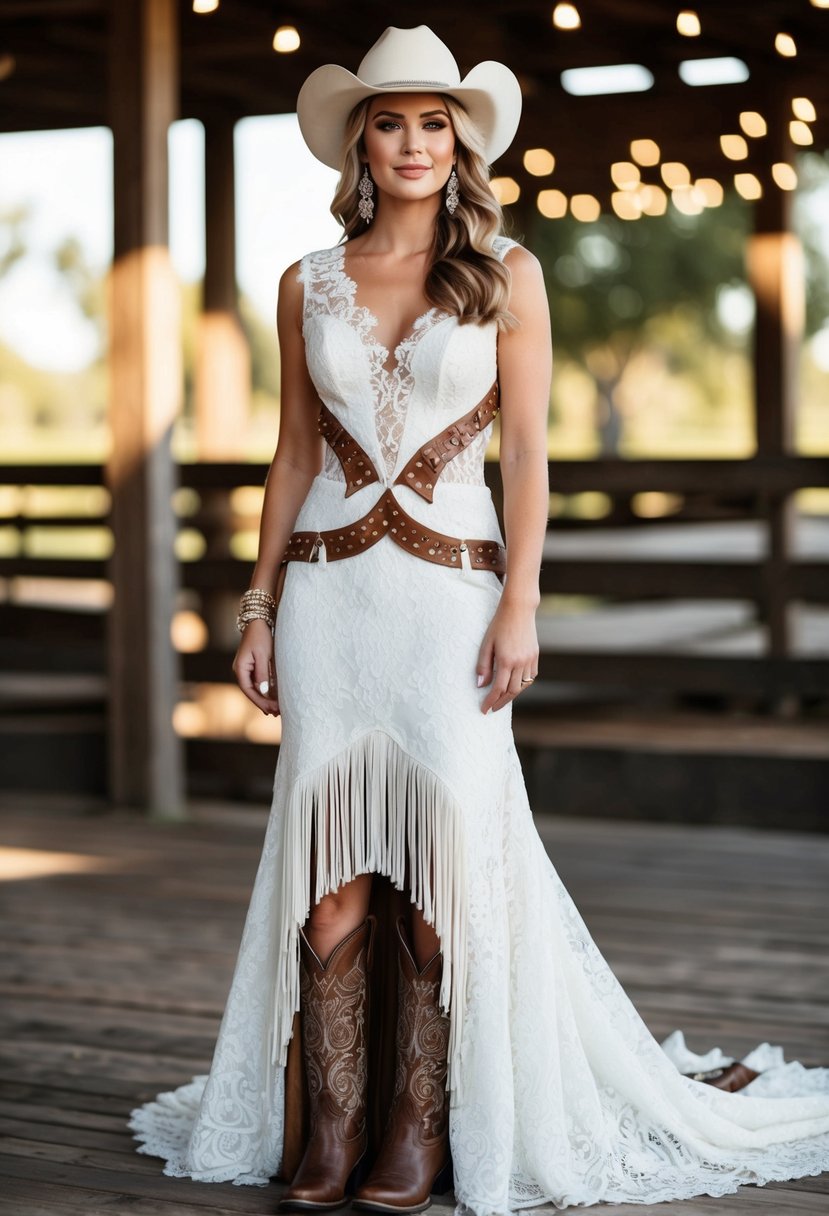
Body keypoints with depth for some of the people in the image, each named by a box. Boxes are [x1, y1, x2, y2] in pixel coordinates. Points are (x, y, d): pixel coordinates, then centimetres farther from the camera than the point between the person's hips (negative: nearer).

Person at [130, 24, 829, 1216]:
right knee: (331, 854, -1)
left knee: (445, 851, -6)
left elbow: (527, 453, -1)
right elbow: (294, 457, 12)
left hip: (450, 589, -2)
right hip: (329, 591, 2)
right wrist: (259, 607, 7)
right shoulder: (309, 285, 9)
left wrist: (520, 605, -10)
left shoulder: (507, 274, 2)